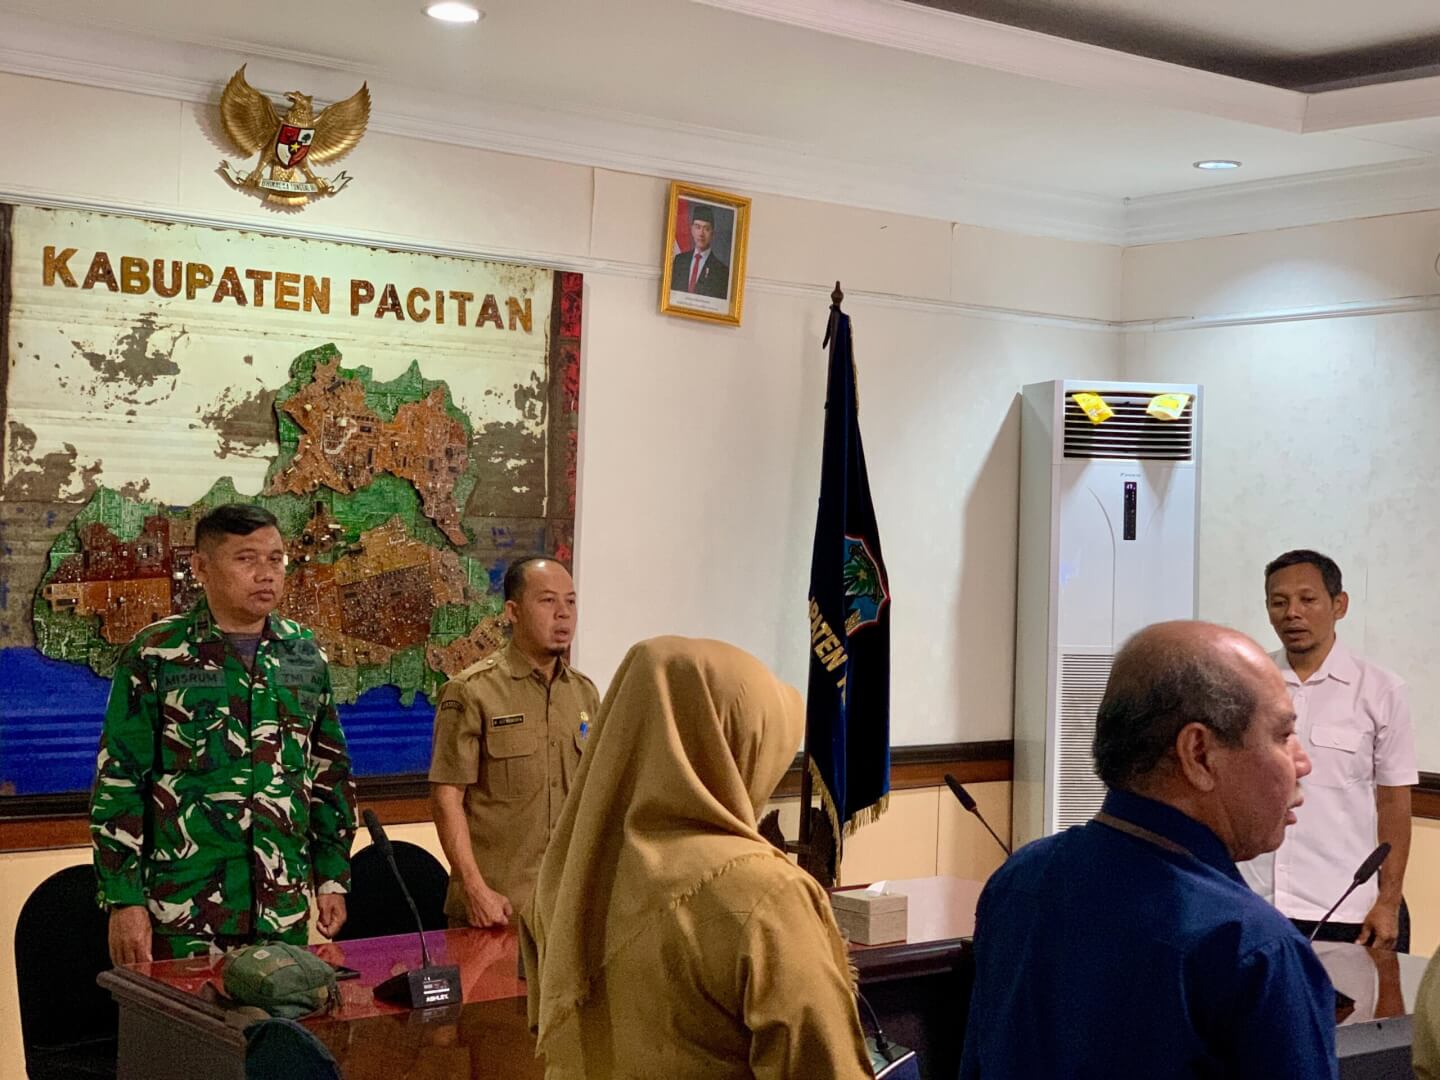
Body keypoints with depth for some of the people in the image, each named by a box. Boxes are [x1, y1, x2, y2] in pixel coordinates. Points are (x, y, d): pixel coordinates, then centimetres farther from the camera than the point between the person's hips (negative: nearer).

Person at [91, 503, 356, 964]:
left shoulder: (305, 654, 8)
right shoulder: (155, 655, -4)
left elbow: (330, 773, 15)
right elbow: (118, 782, -5)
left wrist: (333, 877, 11)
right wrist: (124, 900, -9)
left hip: (285, 910, 4)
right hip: (183, 910, -4)